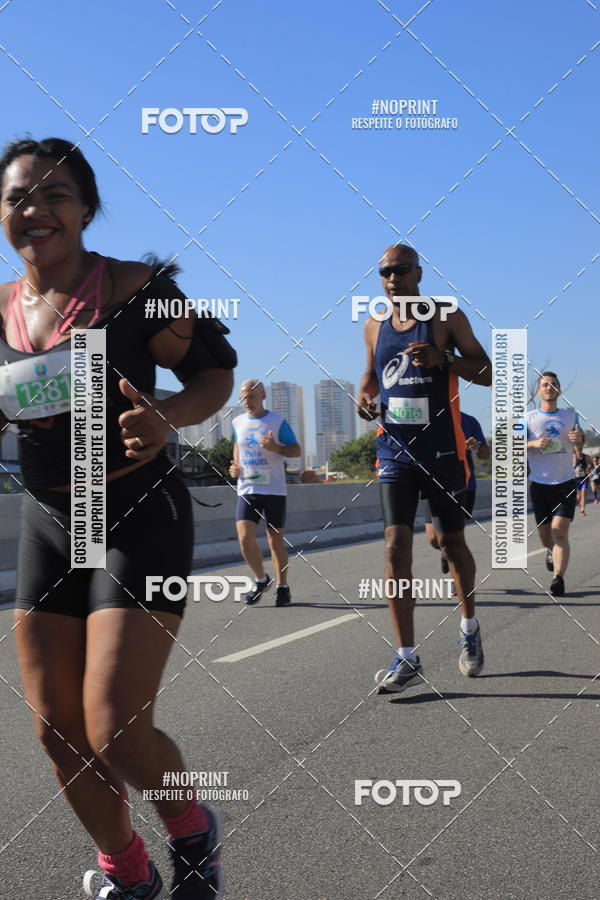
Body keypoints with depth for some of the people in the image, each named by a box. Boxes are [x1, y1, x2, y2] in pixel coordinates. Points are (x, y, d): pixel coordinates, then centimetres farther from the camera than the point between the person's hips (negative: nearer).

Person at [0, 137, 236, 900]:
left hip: (139, 518, -5)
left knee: (115, 732, -12)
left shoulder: (136, 289, -11)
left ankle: (193, 835, 22)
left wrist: (165, 417, -25)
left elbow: (216, 370, -5)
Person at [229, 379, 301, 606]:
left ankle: (282, 587, 19)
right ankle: (261, 579, 11)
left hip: (274, 489, -2)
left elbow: (296, 450, -1)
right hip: (246, 490, 3)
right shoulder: (238, 422, 8)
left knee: (275, 539, 4)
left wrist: (276, 448, -20)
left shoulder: (277, 421, -3)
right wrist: (235, 465, 6)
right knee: (245, 538, -11)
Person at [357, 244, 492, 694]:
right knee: (396, 547, -10)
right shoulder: (374, 326, 8)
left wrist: (443, 359, -22)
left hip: (442, 450, -2)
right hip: (395, 451, 2)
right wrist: (365, 394, 1)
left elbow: (487, 373, -5)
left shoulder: (446, 317, -3)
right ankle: (407, 658, -6)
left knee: (452, 543, 11)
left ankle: (470, 626, 37)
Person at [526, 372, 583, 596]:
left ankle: (558, 579, -17)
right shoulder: (528, 418, 2)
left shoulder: (570, 416, 8)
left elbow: (580, 443, 20)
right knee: (545, 538, 9)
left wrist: (579, 439, -4)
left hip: (565, 482, 0)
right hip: (539, 484, 0)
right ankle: (552, 551, 44)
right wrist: (533, 444, -20)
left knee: (560, 532, -16)